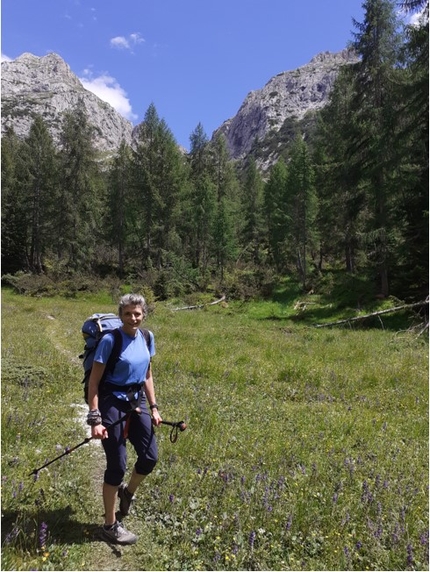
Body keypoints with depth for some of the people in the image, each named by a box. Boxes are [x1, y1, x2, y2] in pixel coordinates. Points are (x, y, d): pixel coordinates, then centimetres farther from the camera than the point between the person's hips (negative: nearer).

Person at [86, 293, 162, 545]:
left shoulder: (147, 338, 0)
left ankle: (128, 492, 41)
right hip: (112, 404, -6)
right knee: (117, 465, 2)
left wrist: (153, 407, 9)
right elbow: (94, 382, -15)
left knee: (150, 457, 9)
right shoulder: (111, 340, -18)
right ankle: (111, 525, 23)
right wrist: (95, 419, -18)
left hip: (136, 402, 6)